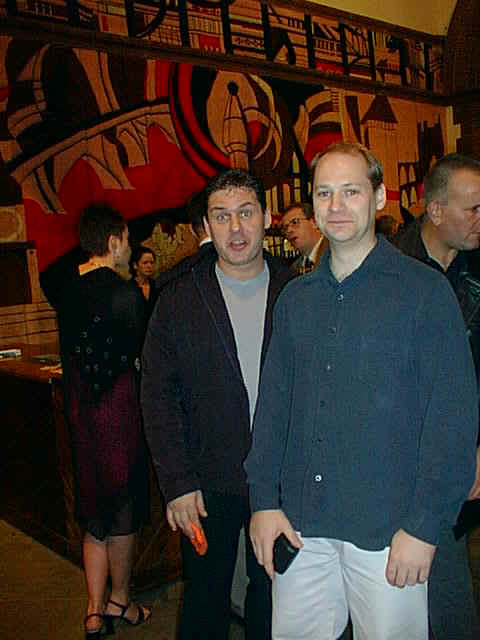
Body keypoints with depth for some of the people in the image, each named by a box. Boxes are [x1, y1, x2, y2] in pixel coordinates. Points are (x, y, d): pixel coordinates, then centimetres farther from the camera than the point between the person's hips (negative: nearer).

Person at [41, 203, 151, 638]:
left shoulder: (65, 288, 0)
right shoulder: (125, 294, -17)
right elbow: (145, 352, -9)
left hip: (79, 407, 7)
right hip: (118, 406, -7)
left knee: (94, 508, 17)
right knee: (123, 506, 11)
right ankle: (119, 600, 29)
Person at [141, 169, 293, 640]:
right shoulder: (179, 300, -4)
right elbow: (158, 395, -5)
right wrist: (177, 482, -10)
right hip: (207, 482, -1)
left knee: (272, 595, 19)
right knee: (205, 600, 16)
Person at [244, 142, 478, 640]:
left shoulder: (424, 290, -6)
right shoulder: (295, 298, 8)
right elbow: (273, 404, 9)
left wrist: (424, 525, -12)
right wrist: (264, 499, 2)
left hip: (388, 526, -4)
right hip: (300, 524, 4)